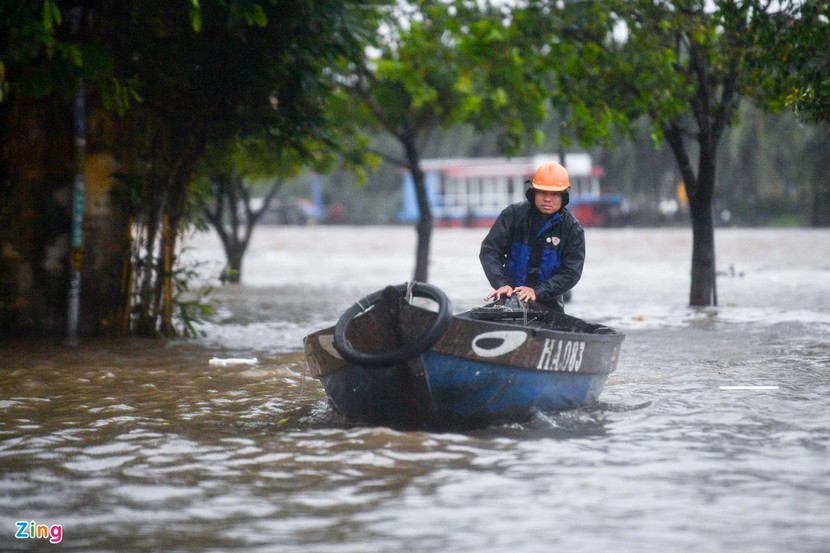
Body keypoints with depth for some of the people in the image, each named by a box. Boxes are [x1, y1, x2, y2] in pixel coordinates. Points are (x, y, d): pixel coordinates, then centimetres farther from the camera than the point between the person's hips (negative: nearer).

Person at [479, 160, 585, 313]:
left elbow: (571, 273, -8)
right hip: (510, 296, 0)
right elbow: (489, 250, -4)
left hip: (549, 303, 0)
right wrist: (502, 284, -20)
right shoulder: (513, 214, -2)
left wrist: (537, 292, -20)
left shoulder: (572, 228, -3)